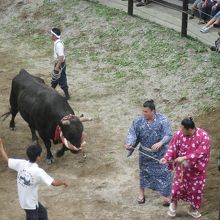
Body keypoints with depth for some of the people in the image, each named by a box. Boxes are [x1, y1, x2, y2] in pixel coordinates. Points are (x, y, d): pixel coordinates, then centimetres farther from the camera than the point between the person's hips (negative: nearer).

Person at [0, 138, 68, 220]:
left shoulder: (21, 163, -11)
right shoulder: (38, 171, -27)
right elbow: (54, 183, -27)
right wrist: (63, 182, -6)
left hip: (23, 200, 7)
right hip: (30, 203, -7)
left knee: (42, 212, 28)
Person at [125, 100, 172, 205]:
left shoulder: (162, 120, -18)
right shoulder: (138, 121, -12)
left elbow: (168, 135, -18)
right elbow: (132, 133, -13)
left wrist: (160, 143, -35)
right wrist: (129, 143, -33)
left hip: (160, 153, -2)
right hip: (145, 153, 2)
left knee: (163, 172, 2)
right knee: (144, 171, 18)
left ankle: (166, 195, 17)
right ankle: (141, 192, 38)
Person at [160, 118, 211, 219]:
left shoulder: (203, 136, -23)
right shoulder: (179, 134, -15)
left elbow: (200, 153, -24)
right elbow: (173, 147, -6)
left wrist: (184, 158, -28)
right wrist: (166, 158, -22)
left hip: (197, 168, -1)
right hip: (182, 167, 1)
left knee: (196, 188, 11)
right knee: (178, 185, 7)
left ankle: (193, 209, 33)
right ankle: (173, 203, 35)